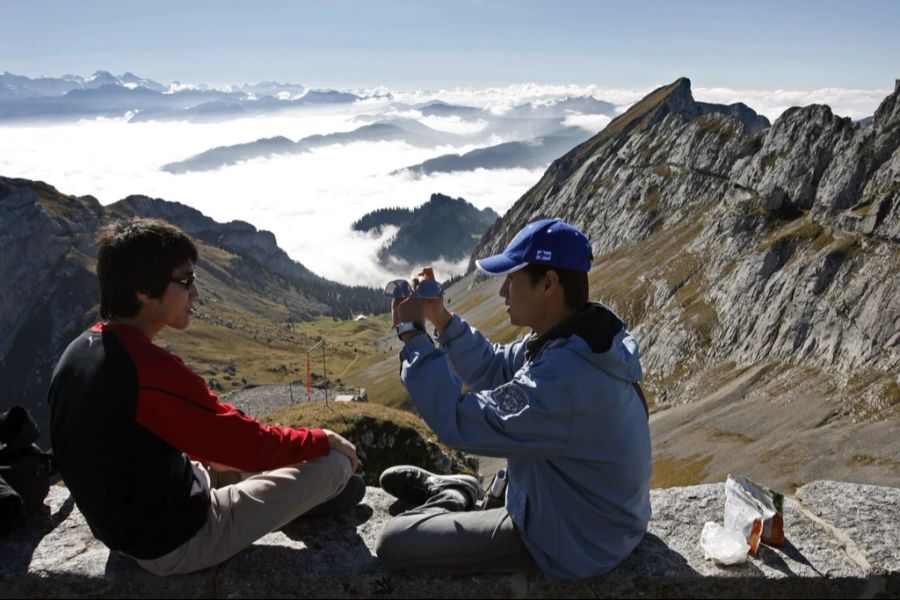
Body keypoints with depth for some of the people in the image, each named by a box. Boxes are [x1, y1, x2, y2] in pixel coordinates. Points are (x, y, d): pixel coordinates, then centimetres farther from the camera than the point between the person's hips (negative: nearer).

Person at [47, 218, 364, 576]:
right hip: (178, 541, -9)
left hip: (124, 527, 9)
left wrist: (213, 456, 14)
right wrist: (324, 440, -5)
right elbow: (251, 443, -22)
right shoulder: (151, 369, -31)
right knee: (335, 462, -4)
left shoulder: (78, 352, -2)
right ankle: (316, 493, 29)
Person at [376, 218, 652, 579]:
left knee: (394, 541, -10)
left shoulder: (564, 377, -37)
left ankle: (452, 496, 15)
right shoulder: (578, 339, -6)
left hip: (575, 541, -9)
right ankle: (457, 491, 29)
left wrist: (412, 334, -23)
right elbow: (493, 369, 5)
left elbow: (458, 422, -31)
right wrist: (441, 319, -7)